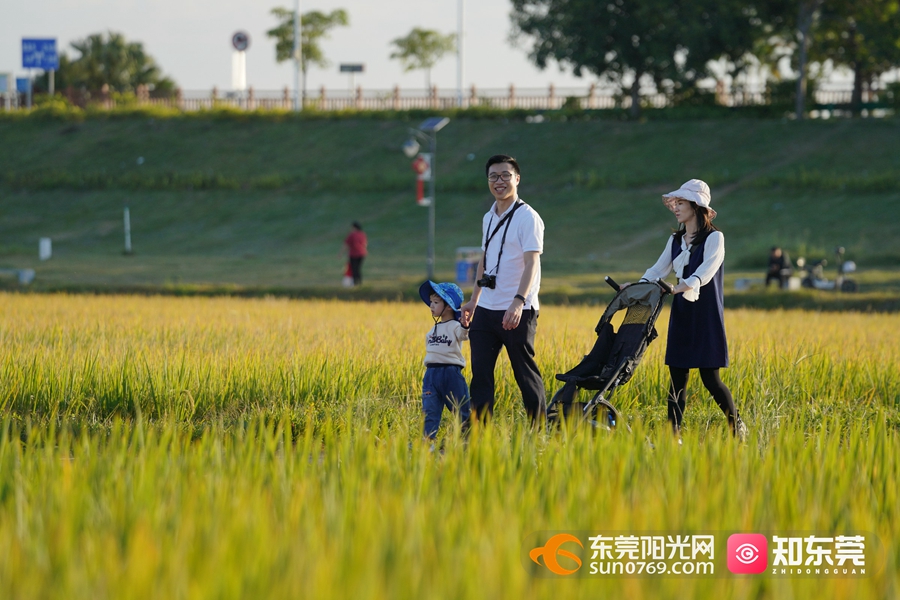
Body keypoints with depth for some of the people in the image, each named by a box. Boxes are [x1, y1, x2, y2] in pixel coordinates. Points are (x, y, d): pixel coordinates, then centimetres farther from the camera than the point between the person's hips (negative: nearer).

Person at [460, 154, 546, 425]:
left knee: (525, 373, -2)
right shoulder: (489, 218, 16)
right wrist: (473, 301, 26)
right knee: (480, 373, 2)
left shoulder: (527, 217, -8)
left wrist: (518, 302, -30)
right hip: (486, 310, 7)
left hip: (517, 312, -7)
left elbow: (531, 263, -17)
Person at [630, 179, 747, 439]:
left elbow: (706, 270, -21)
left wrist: (687, 285, -39)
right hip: (681, 315, 6)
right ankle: (673, 433, 1)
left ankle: (736, 425, 11)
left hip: (706, 315, -6)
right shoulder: (676, 240, 13)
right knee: (677, 375, 1)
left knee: (710, 377, -6)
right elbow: (658, 270, 12)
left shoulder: (714, 238, -7)